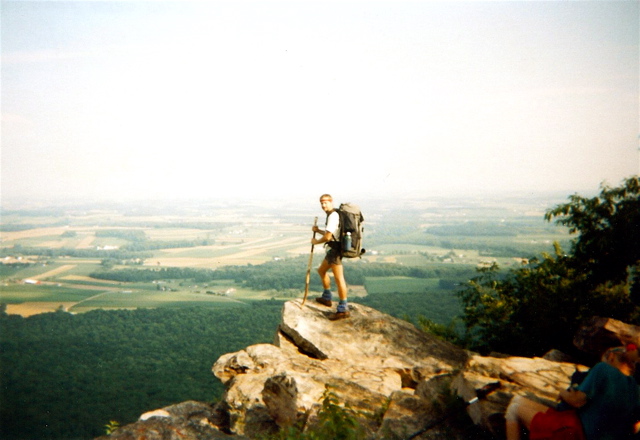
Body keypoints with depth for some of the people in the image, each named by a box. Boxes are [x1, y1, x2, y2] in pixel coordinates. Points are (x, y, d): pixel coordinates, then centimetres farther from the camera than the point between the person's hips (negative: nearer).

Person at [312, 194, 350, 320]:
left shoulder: (333, 216, -17)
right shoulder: (332, 215, 16)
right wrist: (318, 230, 9)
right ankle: (327, 298, 37)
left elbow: (327, 237, -22)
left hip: (336, 250, -11)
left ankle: (343, 309, -10)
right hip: (333, 249, 11)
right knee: (322, 271, 24)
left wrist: (316, 241, -5)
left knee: (338, 278, -11)